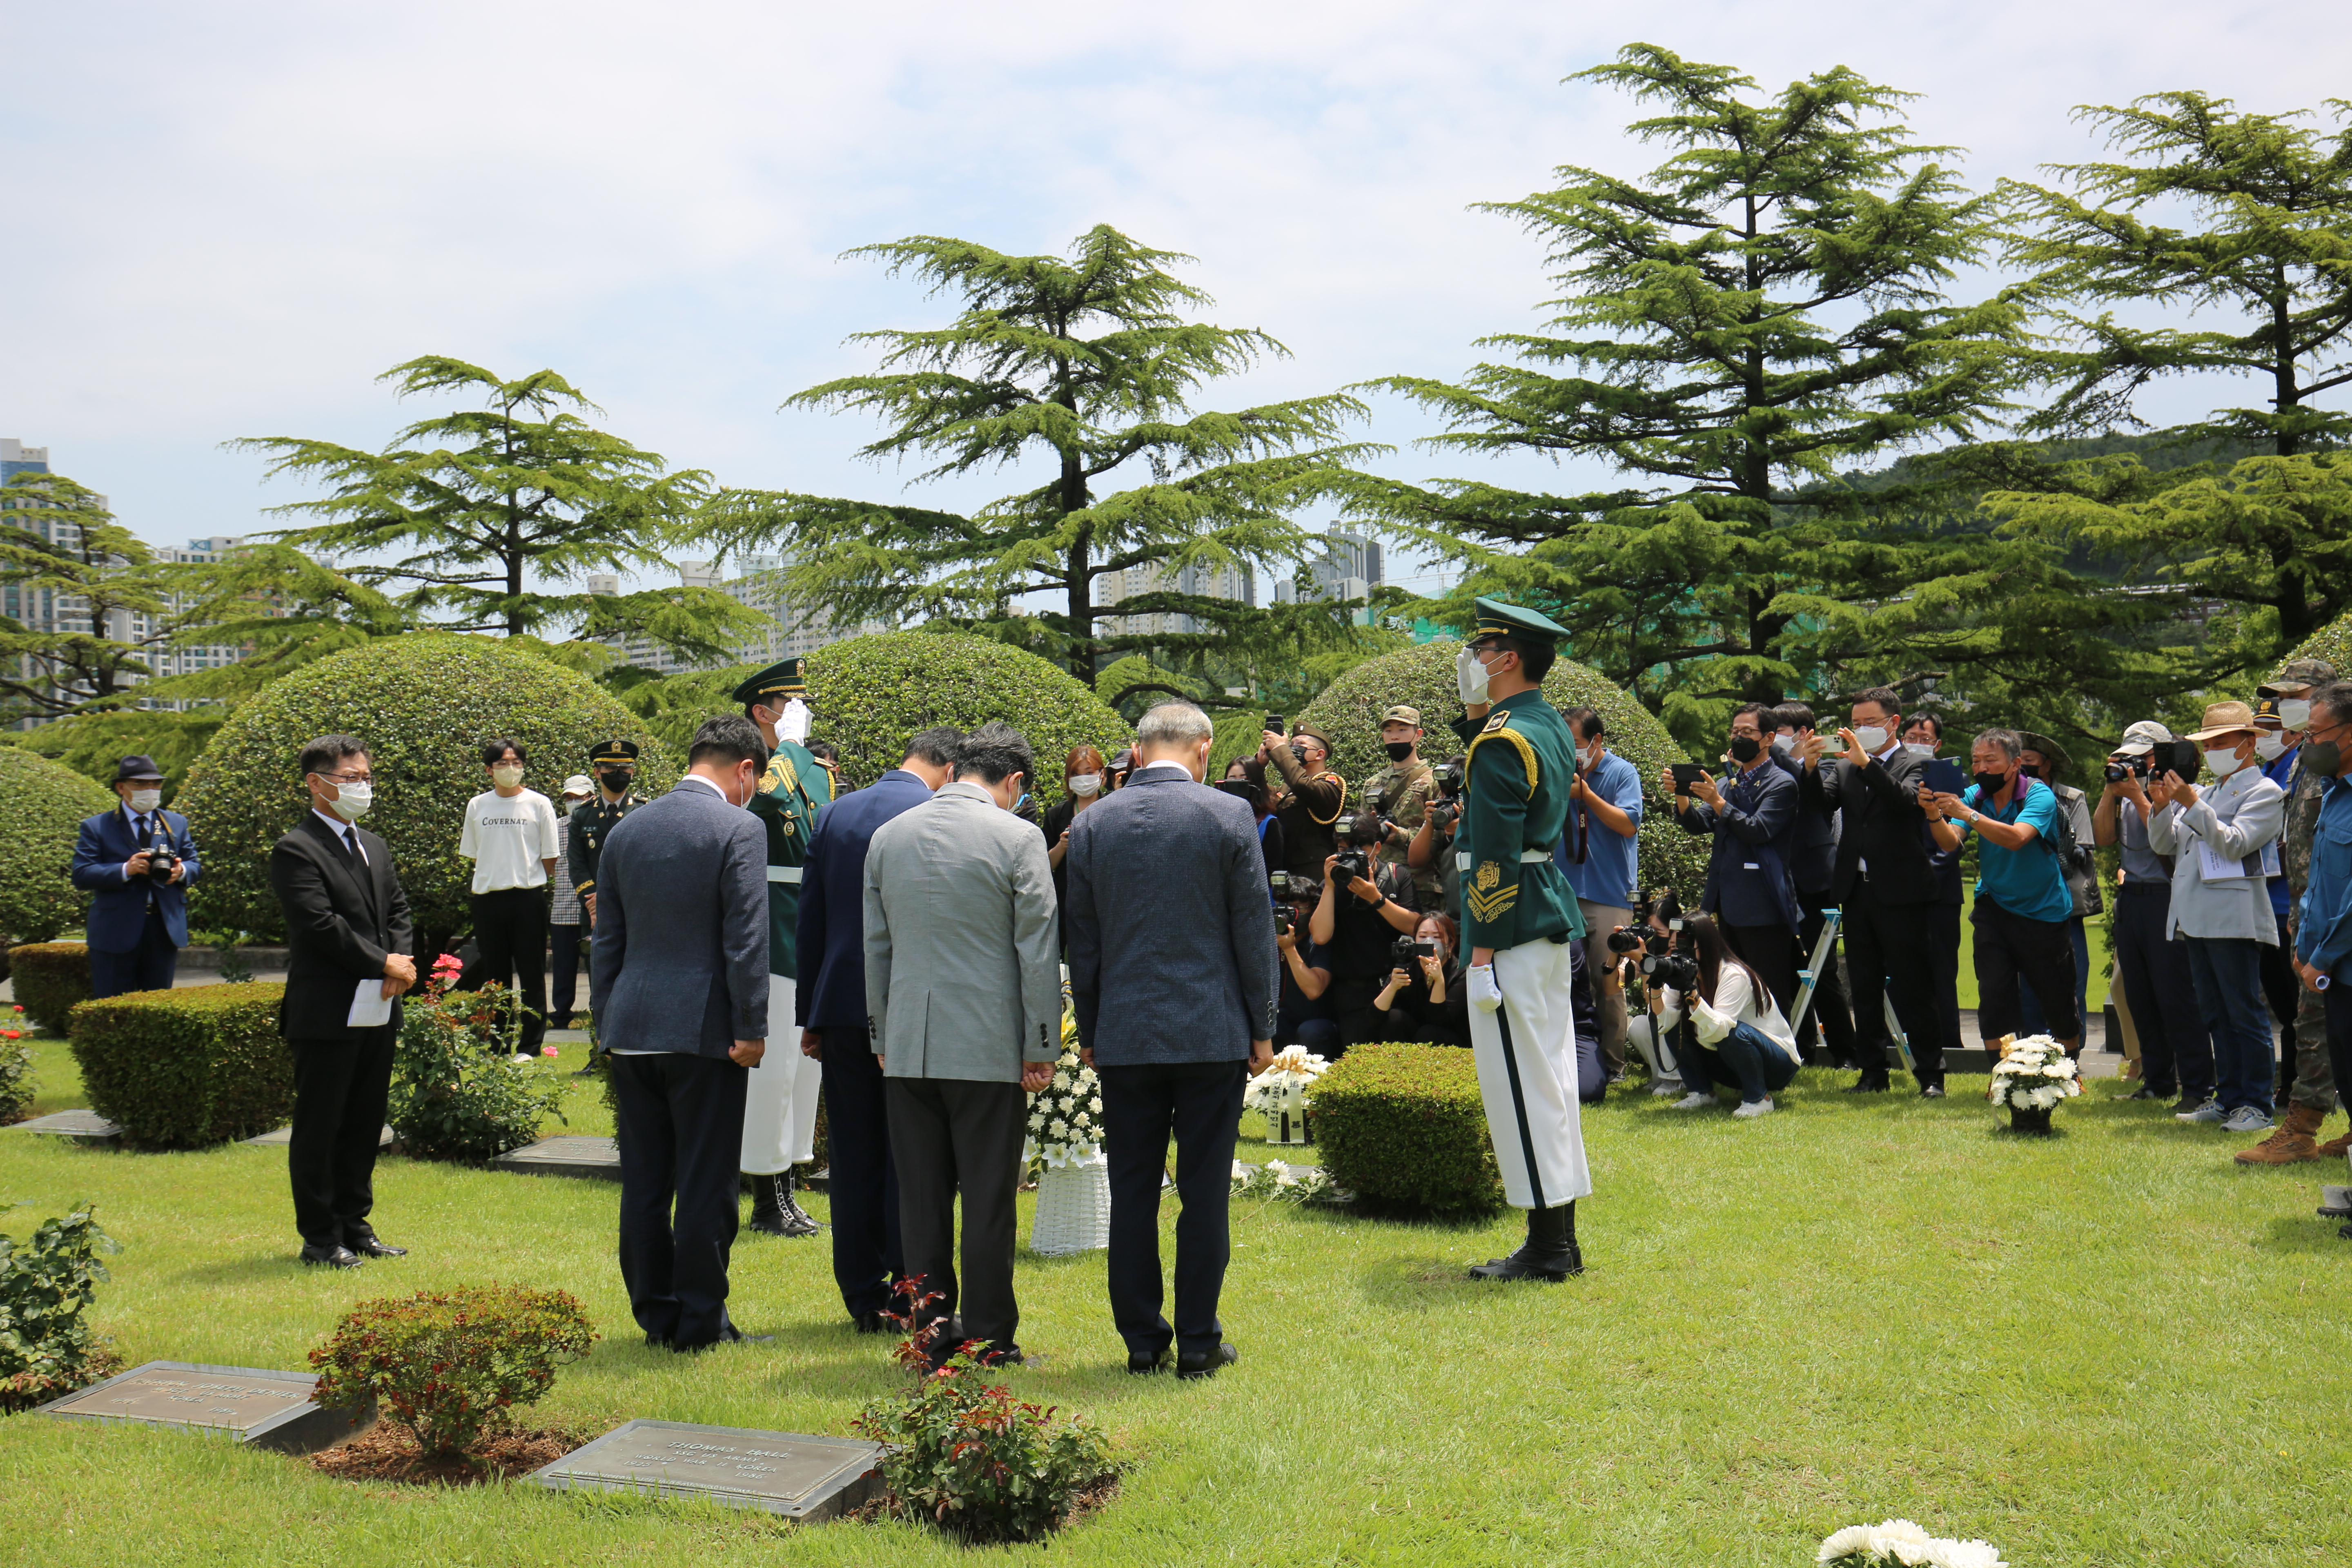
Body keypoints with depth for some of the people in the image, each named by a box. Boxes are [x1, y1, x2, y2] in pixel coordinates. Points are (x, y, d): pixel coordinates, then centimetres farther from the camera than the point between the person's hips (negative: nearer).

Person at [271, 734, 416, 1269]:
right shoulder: (296, 850, -10)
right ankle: (319, 1237, 12)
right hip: (326, 1016, -8)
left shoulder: (374, 846, 17)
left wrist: (403, 963, -4)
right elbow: (321, 925, -18)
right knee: (319, 1129, 3)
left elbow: (398, 912, 15)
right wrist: (384, 965, -14)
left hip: (378, 1012, 8)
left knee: (365, 1125, 14)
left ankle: (355, 1226, 24)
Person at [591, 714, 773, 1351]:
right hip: (704, 1031, -6)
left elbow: (606, 940, 14)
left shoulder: (625, 830, 10)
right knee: (706, 1184, 3)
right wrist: (751, 1030, -9)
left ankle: (654, 1314, 21)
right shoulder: (739, 830, -10)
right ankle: (699, 1321, 10)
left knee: (643, 1182, 12)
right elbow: (746, 939, -14)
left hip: (631, 1029, 6)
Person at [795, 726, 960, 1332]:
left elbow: (809, 925, 11)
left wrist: (810, 1015, 15)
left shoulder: (833, 814, 8)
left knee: (854, 1159, 10)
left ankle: (864, 1299, 17)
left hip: (841, 1009, 5)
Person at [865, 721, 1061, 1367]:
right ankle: (989, 1342, 10)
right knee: (988, 1200, 3)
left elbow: (875, 947, 14)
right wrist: (1042, 1047, -1)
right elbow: (1038, 951, -7)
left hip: (907, 1047, 4)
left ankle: (929, 1337, 17)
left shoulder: (887, 836, 9)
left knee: (922, 1199, 10)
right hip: (989, 1046, -4)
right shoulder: (1017, 838, -7)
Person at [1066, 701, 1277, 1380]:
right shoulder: (1229, 816, -5)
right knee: (1204, 1191, 5)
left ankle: (1141, 1340, 15)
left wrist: (1089, 1032, 16)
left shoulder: (1092, 825, 3)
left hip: (1123, 1037, 2)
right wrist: (1263, 1027, 5)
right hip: (1212, 1032, -2)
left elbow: (1081, 940, 8)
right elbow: (1253, 929, -3)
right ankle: (1198, 1342, 11)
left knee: (1132, 1192, 9)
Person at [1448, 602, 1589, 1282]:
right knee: (1551, 1074, 13)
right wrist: (1476, 716, 17)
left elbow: (1496, 857, -20)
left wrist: (1482, 954, -19)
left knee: (1520, 1081, -4)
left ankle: (1546, 1248, 2)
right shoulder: (1553, 727, 12)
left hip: (1515, 930, -10)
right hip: (1555, 921, 10)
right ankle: (1561, 1238, 20)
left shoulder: (1502, 742, -16)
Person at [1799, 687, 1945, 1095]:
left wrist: (1865, 763, -29)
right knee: (1864, 990, 11)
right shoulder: (1844, 767, 14)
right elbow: (1824, 802, -2)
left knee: (1912, 989, -3)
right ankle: (1873, 1072, 19)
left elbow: (1907, 801, -20)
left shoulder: (1915, 765, -1)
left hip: (1900, 892, -5)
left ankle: (1930, 1073, 5)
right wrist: (1811, 768, -19)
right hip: (1856, 890, 5)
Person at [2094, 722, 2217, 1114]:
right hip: (2130, 900, 7)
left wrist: (2138, 796, -14)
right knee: (2139, 998, 10)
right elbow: (2102, 837, 7)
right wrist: (2111, 791, 0)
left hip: (2166, 899, -7)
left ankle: (2197, 1088, -1)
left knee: (2176, 997, -7)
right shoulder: (2126, 794, 15)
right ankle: (2158, 1081, 20)